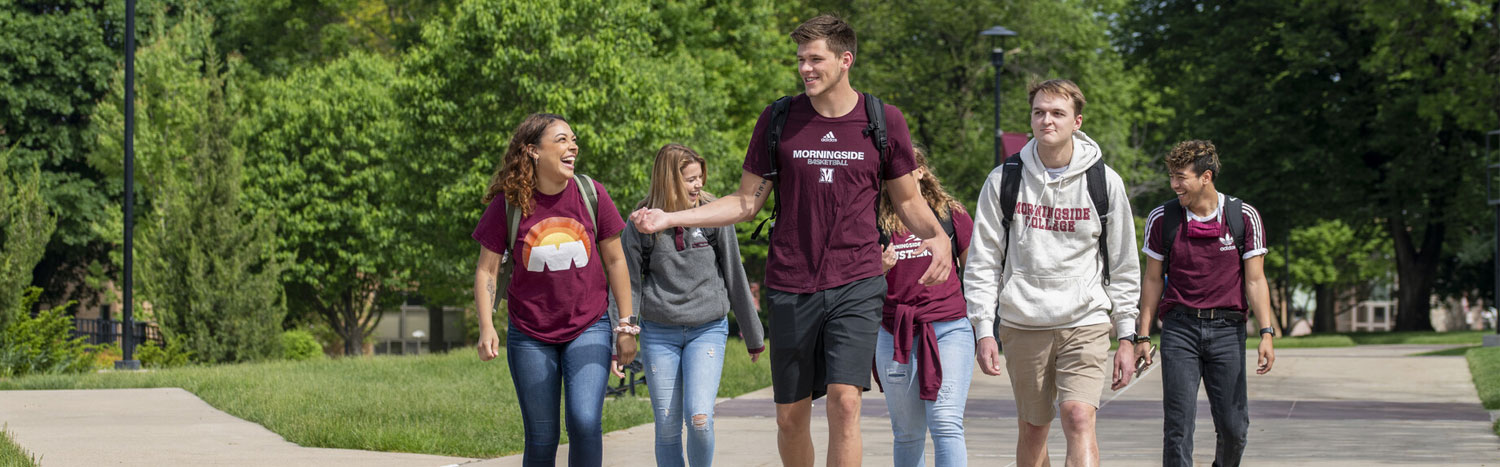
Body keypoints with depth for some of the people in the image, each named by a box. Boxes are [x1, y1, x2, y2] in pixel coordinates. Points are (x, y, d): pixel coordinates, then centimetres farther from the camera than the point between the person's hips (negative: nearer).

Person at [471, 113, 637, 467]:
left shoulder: (590, 193, -5)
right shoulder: (507, 204, -8)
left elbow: (615, 260, 4)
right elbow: (486, 270, -2)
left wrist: (626, 326, 5)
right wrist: (486, 326, -16)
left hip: (588, 329, 0)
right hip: (531, 336, 0)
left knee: (585, 422, -19)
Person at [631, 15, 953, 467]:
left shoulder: (883, 120, 2)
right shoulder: (779, 119, 4)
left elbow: (907, 200, 11)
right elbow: (747, 201, 9)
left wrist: (938, 236, -10)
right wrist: (670, 218, -1)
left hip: (856, 285, -2)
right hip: (791, 288, 2)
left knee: (844, 401, -17)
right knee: (790, 416, 7)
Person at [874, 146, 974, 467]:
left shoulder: (950, 213, 5)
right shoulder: (875, 221, 6)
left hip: (949, 329, -2)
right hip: (896, 337, 2)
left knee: (946, 424, -15)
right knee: (907, 434, 8)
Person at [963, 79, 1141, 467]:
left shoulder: (1104, 182, 1)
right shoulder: (1004, 180, 2)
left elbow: (1123, 266, 7)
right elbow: (983, 260, 4)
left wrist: (1127, 336, 3)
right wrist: (984, 330, -3)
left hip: (1086, 322, -2)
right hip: (1023, 324, 2)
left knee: (1079, 418, -18)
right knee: (1032, 429, 8)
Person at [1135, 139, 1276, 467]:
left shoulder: (1244, 217, 0)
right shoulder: (1162, 218, 3)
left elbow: (1254, 280, 1)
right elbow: (1153, 280, 10)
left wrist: (1266, 333, -9)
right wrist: (1143, 335, 6)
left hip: (1227, 329, 0)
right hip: (1180, 327, 0)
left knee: (1234, 427, 0)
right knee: (1178, 424, -8)